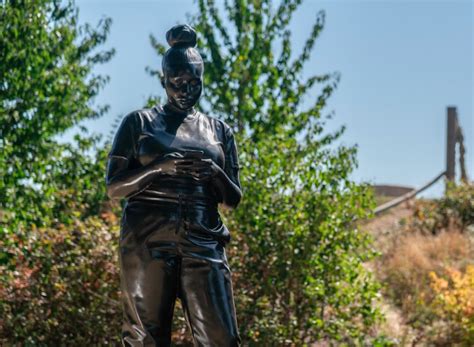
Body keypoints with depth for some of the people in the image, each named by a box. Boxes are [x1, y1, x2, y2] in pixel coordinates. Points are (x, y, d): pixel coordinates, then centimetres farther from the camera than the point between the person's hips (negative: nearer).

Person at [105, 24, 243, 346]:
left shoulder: (219, 130, 17)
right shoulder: (139, 122, 10)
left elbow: (233, 199, 15)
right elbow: (114, 187, 4)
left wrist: (215, 172, -7)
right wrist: (161, 167, -12)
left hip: (204, 243, 2)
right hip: (148, 241, -2)